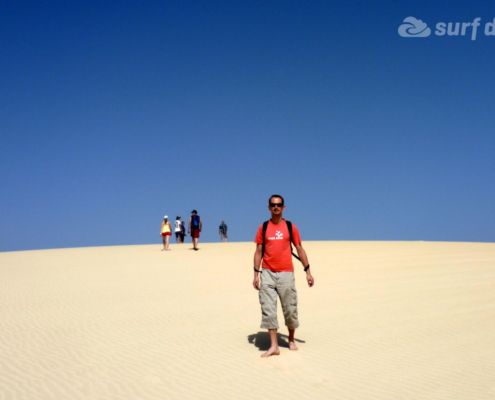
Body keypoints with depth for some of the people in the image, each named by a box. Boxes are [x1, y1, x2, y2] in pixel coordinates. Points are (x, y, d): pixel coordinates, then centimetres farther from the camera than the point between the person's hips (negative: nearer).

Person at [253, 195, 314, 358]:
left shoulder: (291, 227, 4)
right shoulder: (263, 228, 6)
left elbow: (300, 250, 6)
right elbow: (258, 252, 7)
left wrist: (308, 271, 1)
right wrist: (256, 274, 1)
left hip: (286, 273, 0)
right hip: (267, 273, 1)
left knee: (290, 309, 5)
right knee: (268, 309, -5)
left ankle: (291, 340, 26)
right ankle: (274, 346, -1)